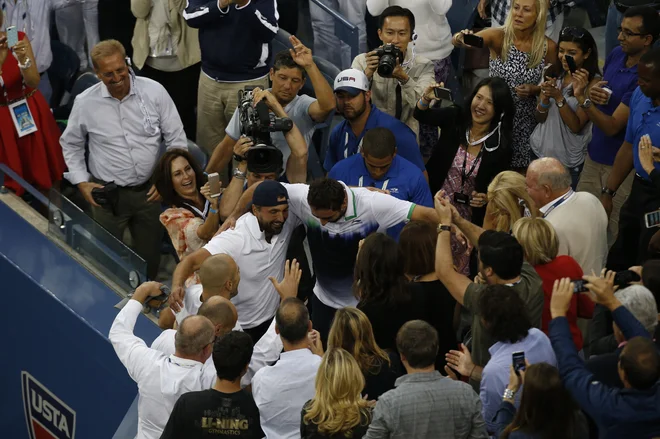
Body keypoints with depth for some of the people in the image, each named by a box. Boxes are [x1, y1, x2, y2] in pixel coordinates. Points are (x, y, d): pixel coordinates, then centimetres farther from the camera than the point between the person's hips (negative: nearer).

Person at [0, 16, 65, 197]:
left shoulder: (19, 39, -9)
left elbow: (34, 82, -15)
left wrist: (23, 60, -33)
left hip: (31, 113, 2)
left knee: (44, 170, 13)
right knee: (15, 183, 7)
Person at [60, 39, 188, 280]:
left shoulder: (154, 91, -8)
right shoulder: (85, 102, -7)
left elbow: (177, 139, 0)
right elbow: (70, 145, 9)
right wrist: (82, 182, 1)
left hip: (148, 190, 1)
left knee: (150, 256, 11)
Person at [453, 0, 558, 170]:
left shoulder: (548, 47, -7)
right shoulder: (498, 36, -12)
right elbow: (464, 40, -30)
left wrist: (534, 90, -15)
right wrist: (460, 39, -53)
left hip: (525, 122, 1)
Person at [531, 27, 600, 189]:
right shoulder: (553, 74, 1)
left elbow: (576, 126, -18)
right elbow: (539, 118, 2)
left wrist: (559, 97, -27)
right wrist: (545, 97, -17)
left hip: (568, 161, -5)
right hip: (539, 151, 5)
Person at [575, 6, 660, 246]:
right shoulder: (616, 54, -2)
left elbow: (612, 126, -24)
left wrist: (583, 99, -37)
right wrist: (592, 91, -8)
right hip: (594, 154, 8)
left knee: (618, 233, 1)